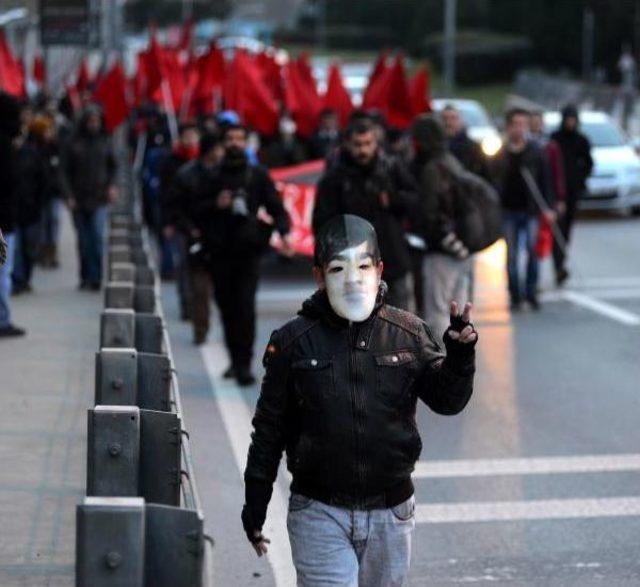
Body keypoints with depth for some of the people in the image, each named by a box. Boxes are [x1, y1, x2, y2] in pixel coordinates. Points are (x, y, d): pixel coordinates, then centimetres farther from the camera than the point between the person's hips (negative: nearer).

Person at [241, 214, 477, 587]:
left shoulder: (408, 333, -1)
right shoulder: (294, 342, -5)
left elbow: (447, 401, 0)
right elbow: (269, 429, 1)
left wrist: (460, 356, -20)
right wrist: (255, 506, 4)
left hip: (390, 514, 3)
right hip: (319, 514, -3)